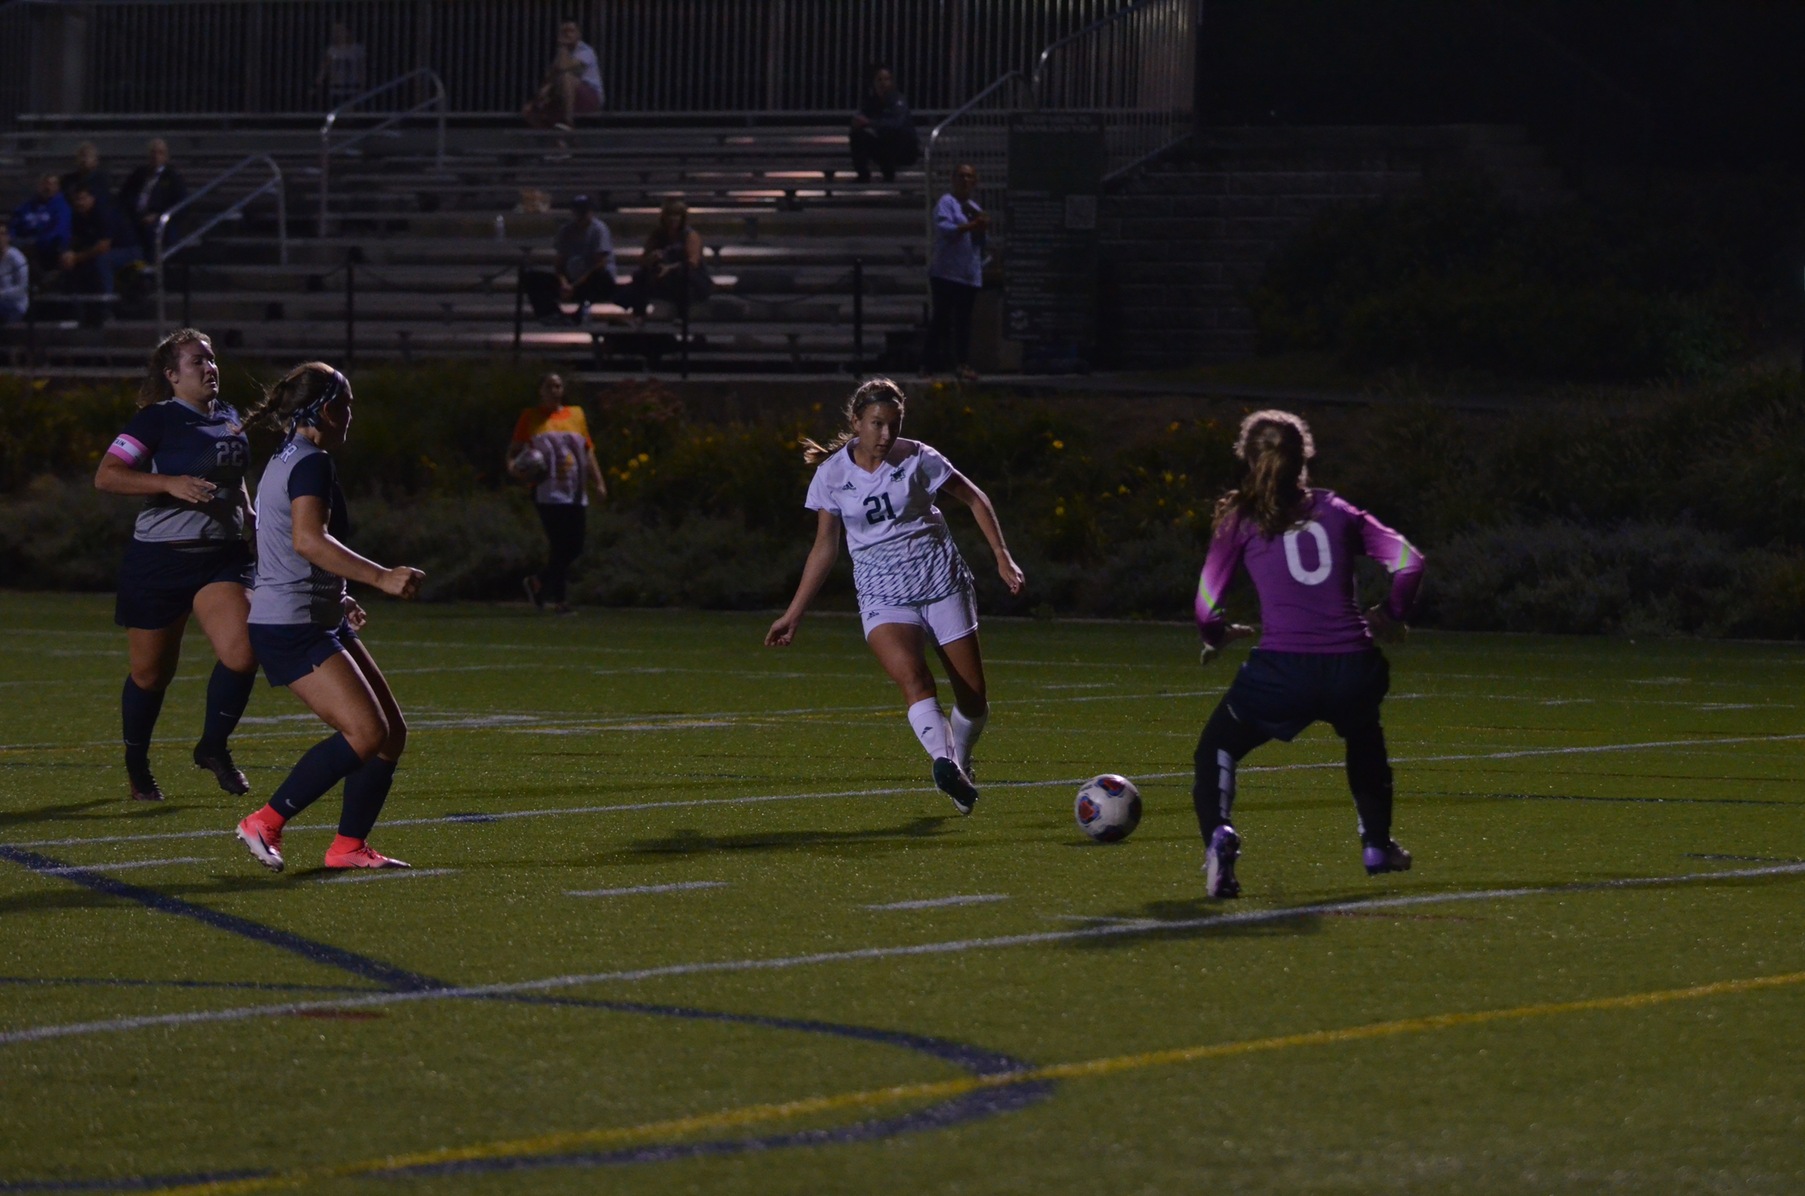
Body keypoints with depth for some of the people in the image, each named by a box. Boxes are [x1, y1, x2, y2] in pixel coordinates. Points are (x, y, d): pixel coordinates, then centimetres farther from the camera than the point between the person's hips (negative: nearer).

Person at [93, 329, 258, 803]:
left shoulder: (229, 419, 12)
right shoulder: (158, 420, -9)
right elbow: (106, 476, -18)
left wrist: (250, 516, 14)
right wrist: (171, 484, -26)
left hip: (221, 555, 5)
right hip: (159, 562, -5)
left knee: (241, 653, -17)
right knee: (151, 673, 7)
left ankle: (213, 747, 4)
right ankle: (137, 768, 28)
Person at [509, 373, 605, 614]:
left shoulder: (576, 415, 17)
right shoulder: (530, 417, 7)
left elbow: (588, 451, 19)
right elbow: (513, 451, 8)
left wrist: (598, 483, 10)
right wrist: (514, 468, -15)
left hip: (576, 493, 5)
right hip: (548, 492, -5)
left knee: (575, 548, 3)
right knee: (561, 546, -14)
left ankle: (538, 582, 24)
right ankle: (561, 599, -7)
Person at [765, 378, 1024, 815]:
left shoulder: (916, 459, -6)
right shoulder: (832, 475, -3)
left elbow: (974, 499, 6)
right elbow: (825, 547, 8)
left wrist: (1002, 557, 0)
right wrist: (794, 614, 9)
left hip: (942, 580, 1)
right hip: (882, 594, -1)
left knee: (973, 698, 1)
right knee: (914, 680, -28)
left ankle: (960, 767, 28)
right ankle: (943, 762, -45)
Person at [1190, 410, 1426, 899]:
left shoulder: (1241, 518, 8)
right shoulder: (1336, 510, 15)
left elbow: (1207, 599, 2)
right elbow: (1409, 561, 8)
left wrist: (1216, 634, 24)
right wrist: (1390, 615, 25)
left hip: (1282, 672, -3)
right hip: (1354, 669, 3)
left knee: (1216, 749, 19)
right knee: (1364, 734, 38)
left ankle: (1218, 834, -9)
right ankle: (1378, 846, 41)